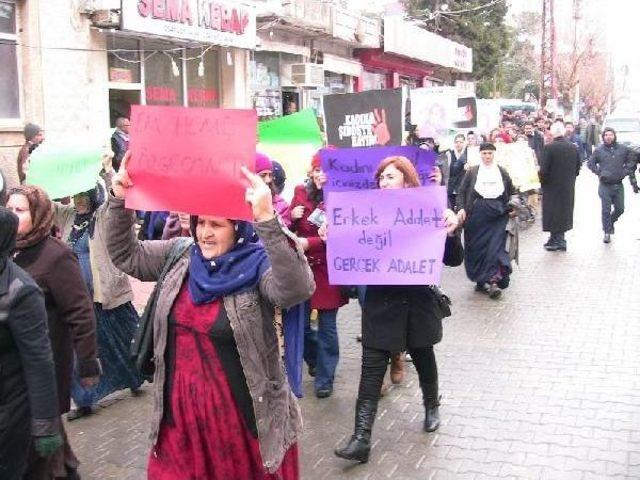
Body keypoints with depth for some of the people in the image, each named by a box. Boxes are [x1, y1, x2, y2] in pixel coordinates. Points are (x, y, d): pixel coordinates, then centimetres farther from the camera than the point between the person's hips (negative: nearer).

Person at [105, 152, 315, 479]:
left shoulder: (258, 264, -15)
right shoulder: (178, 255, 3)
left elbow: (297, 288, -33)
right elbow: (125, 255, 9)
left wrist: (266, 220, -44)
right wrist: (119, 201, -7)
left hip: (241, 410, -4)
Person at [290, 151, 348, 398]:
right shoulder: (301, 193, 3)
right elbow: (289, 230, 13)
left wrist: (310, 243, -28)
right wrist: (293, 218, -9)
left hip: (328, 270, -4)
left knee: (327, 326, 5)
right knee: (300, 324, 11)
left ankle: (324, 377, 19)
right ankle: (317, 360, 39)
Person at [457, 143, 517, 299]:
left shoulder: (502, 172, 11)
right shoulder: (472, 172, 6)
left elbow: (512, 192, 18)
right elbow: (462, 192, 3)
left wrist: (511, 207, 3)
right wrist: (461, 208, -10)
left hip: (498, 214, 0)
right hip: (477, 213, 0)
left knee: (495, 245, -9)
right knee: (477, 247, 2)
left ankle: (493, 281, -8)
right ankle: (481, 280, 13)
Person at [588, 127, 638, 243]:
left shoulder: (623, 149, 2)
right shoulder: (599, 150, -1)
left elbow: (631, 161, 12)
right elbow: (591, 164, 6)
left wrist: (626, 171, -2)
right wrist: (600, 173, -6)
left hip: (618, 185, 2)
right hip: (605, 186, -2)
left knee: (620, 209, 9)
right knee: (606, 210, -1)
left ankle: (611, 222, 38)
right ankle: (607, 232, 10)